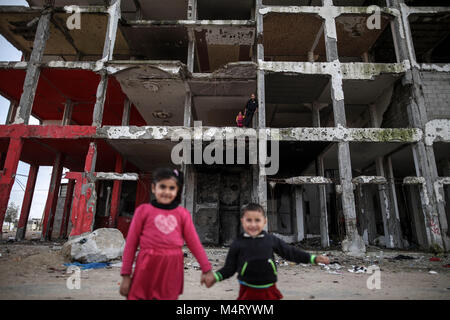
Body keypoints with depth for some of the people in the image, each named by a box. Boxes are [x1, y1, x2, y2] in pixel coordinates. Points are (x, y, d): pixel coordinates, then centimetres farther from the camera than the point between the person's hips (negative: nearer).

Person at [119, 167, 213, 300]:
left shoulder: (183, 214, 3)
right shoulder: (143, 210, 0)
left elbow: (194, 242, 5)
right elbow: (131, 243, 3)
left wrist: (206, 269, 5)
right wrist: (126, 275, 4)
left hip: (172, 269, 1)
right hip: (147, 267, -1)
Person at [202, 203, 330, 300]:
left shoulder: (271, 240, -2)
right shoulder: (238, 244, -6)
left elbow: (290, 252, 7)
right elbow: (230, 268, 0)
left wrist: (313, 258, 5)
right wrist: (215, 276, -14)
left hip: (269, 291, 2)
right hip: (248, 291, -1)